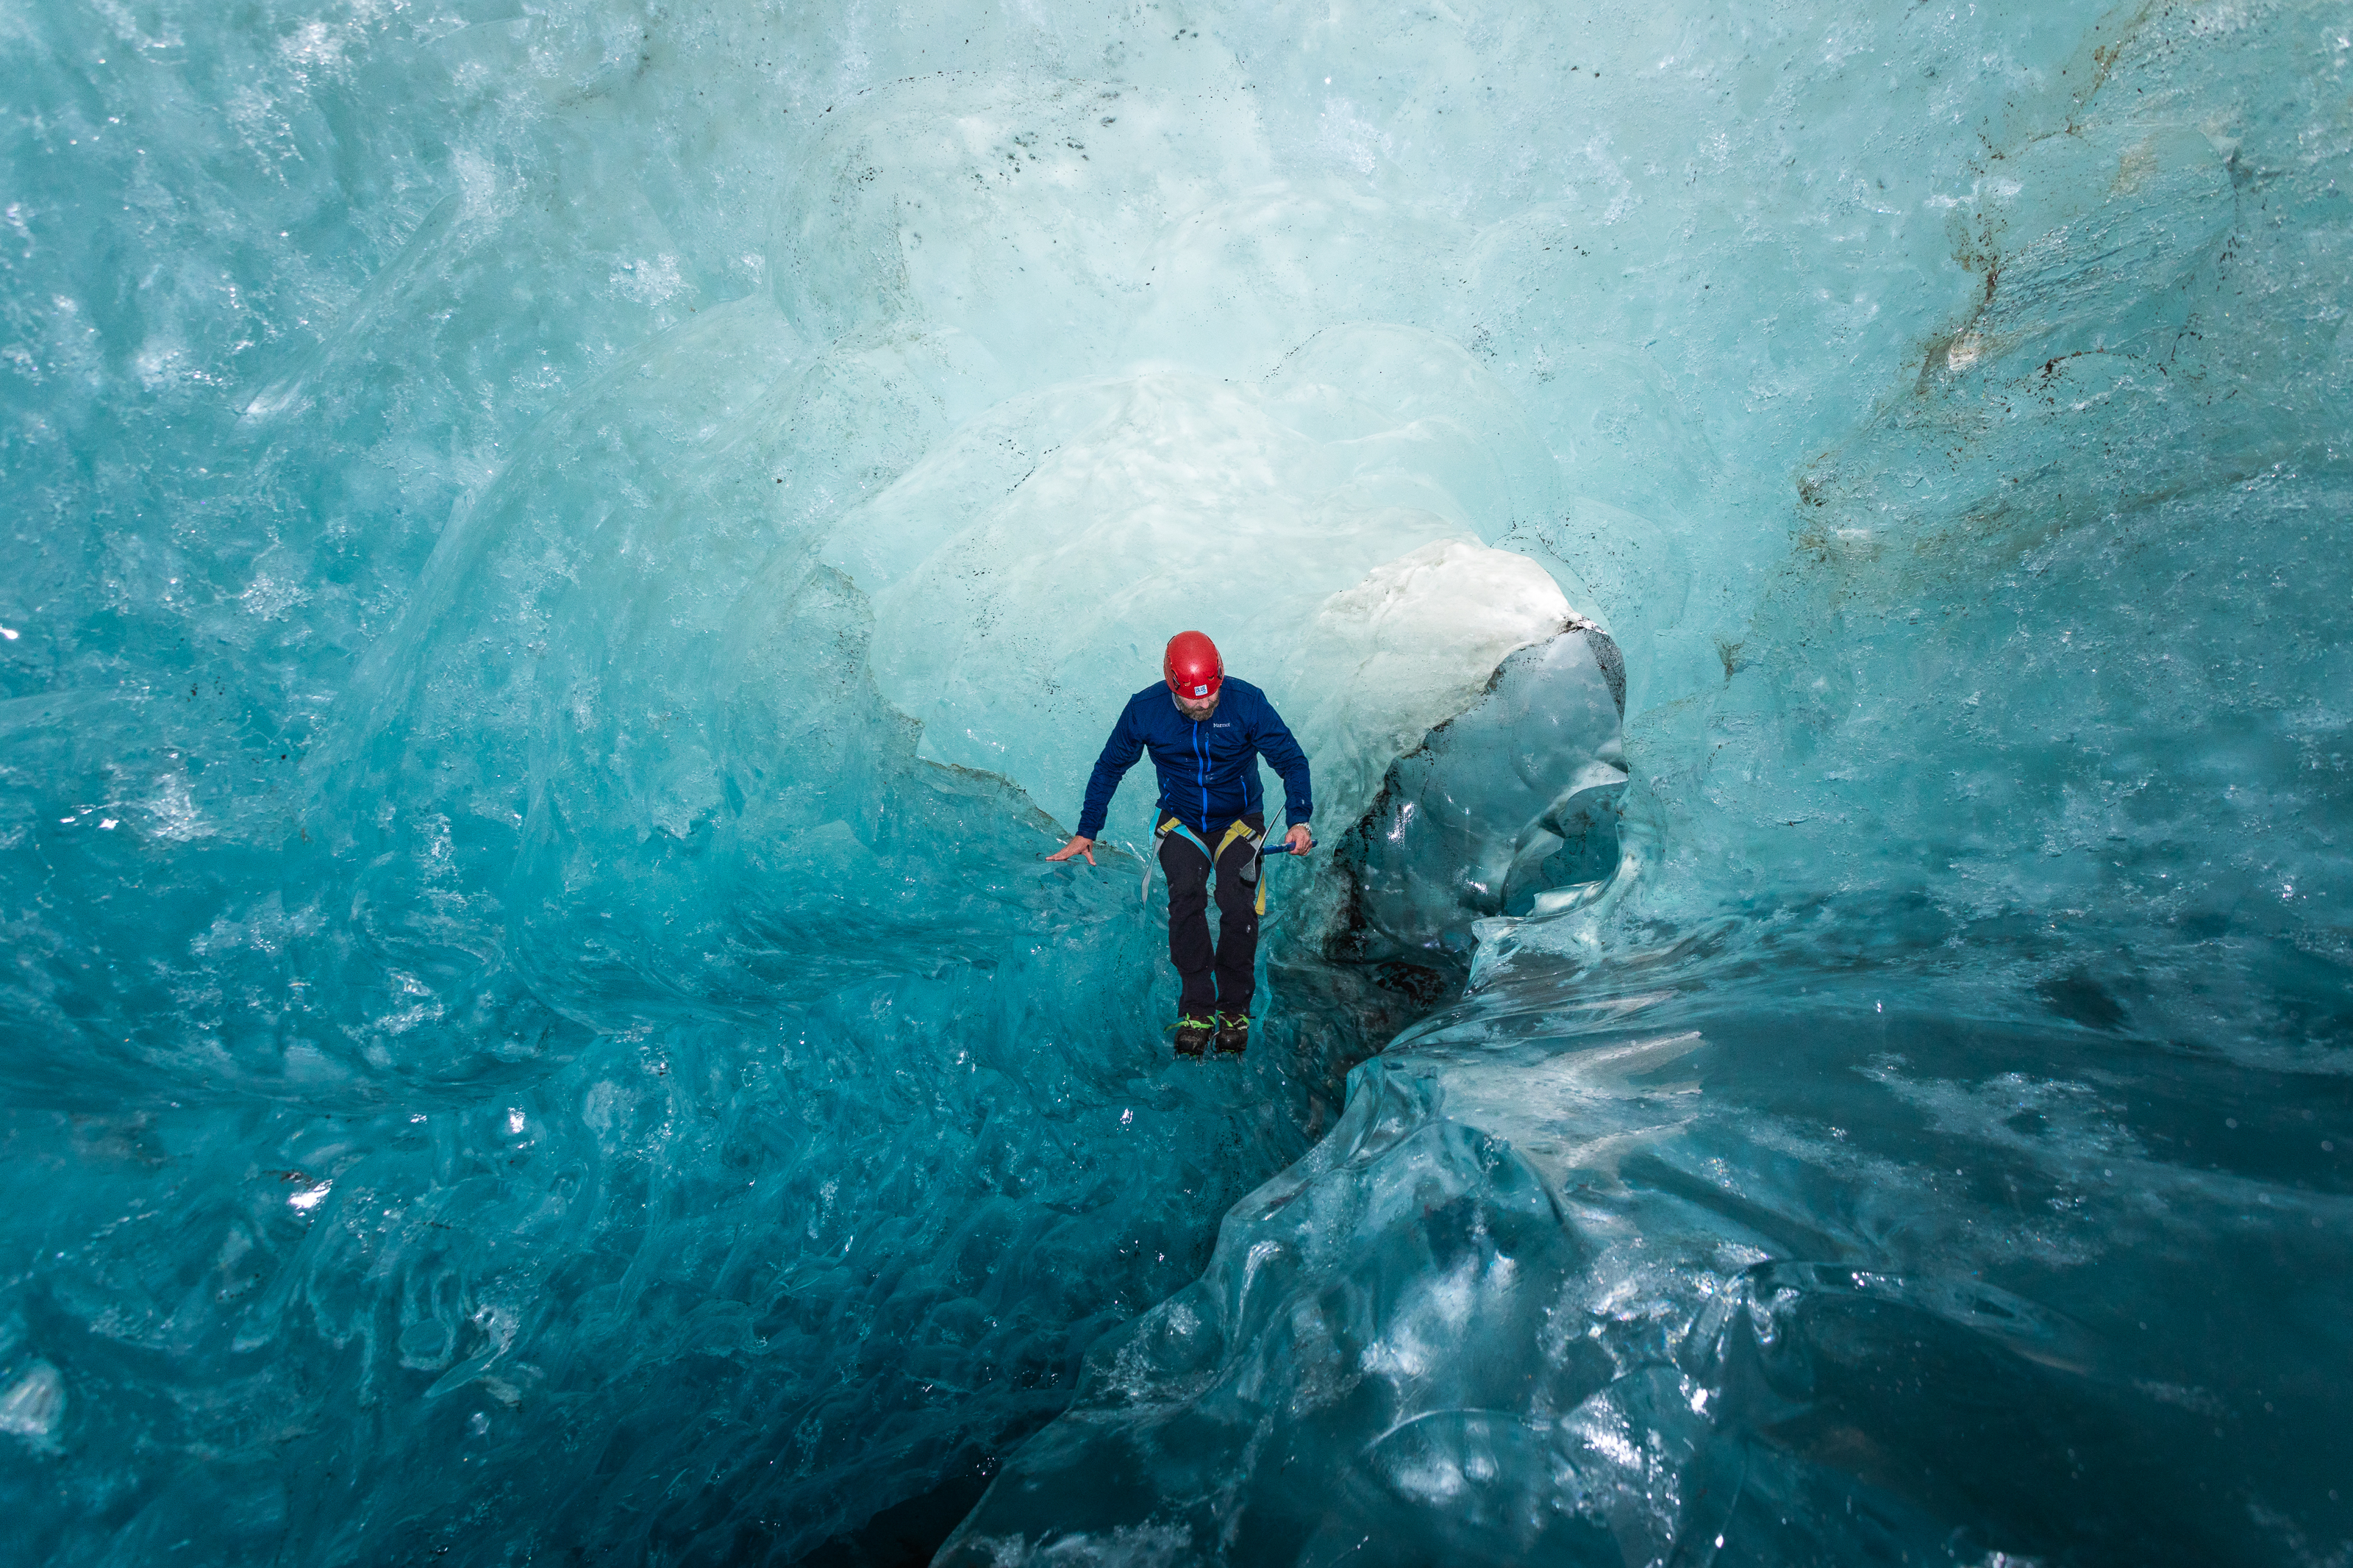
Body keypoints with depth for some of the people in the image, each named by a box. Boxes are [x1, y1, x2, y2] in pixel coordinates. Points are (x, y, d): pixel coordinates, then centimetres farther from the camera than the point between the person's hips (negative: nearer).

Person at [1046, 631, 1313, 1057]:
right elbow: (1109, 767, 0)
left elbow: (1292, 761, -11)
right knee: (1186, 895, -26)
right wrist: (1085, 834, 0)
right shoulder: (1145, 710, -14)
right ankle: (1196, 1009, -17)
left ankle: (1234, 1008, -4)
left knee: (1238, 904, -23)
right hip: (1181, 823, 1)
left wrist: (1298, 820, -26)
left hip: (1239, 822, -1)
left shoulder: (1247, 702, -18)